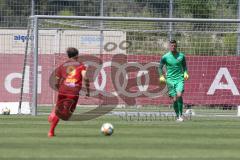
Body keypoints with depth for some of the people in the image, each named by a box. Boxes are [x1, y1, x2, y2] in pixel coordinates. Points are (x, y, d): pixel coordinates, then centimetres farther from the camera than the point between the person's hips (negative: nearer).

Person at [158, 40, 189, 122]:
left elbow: (184, 65, 18)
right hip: (170, 80, 0)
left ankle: (180, 114, -9)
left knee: (179, 95, -21)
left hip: (180, 79, 0)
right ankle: (177, 116, 13)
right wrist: (161, 76, -5)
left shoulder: (181, 56, 4)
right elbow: (160, 67, 9)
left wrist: (185, 73, 1)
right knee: (174, 99, -3)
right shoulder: (165, 57, 0)